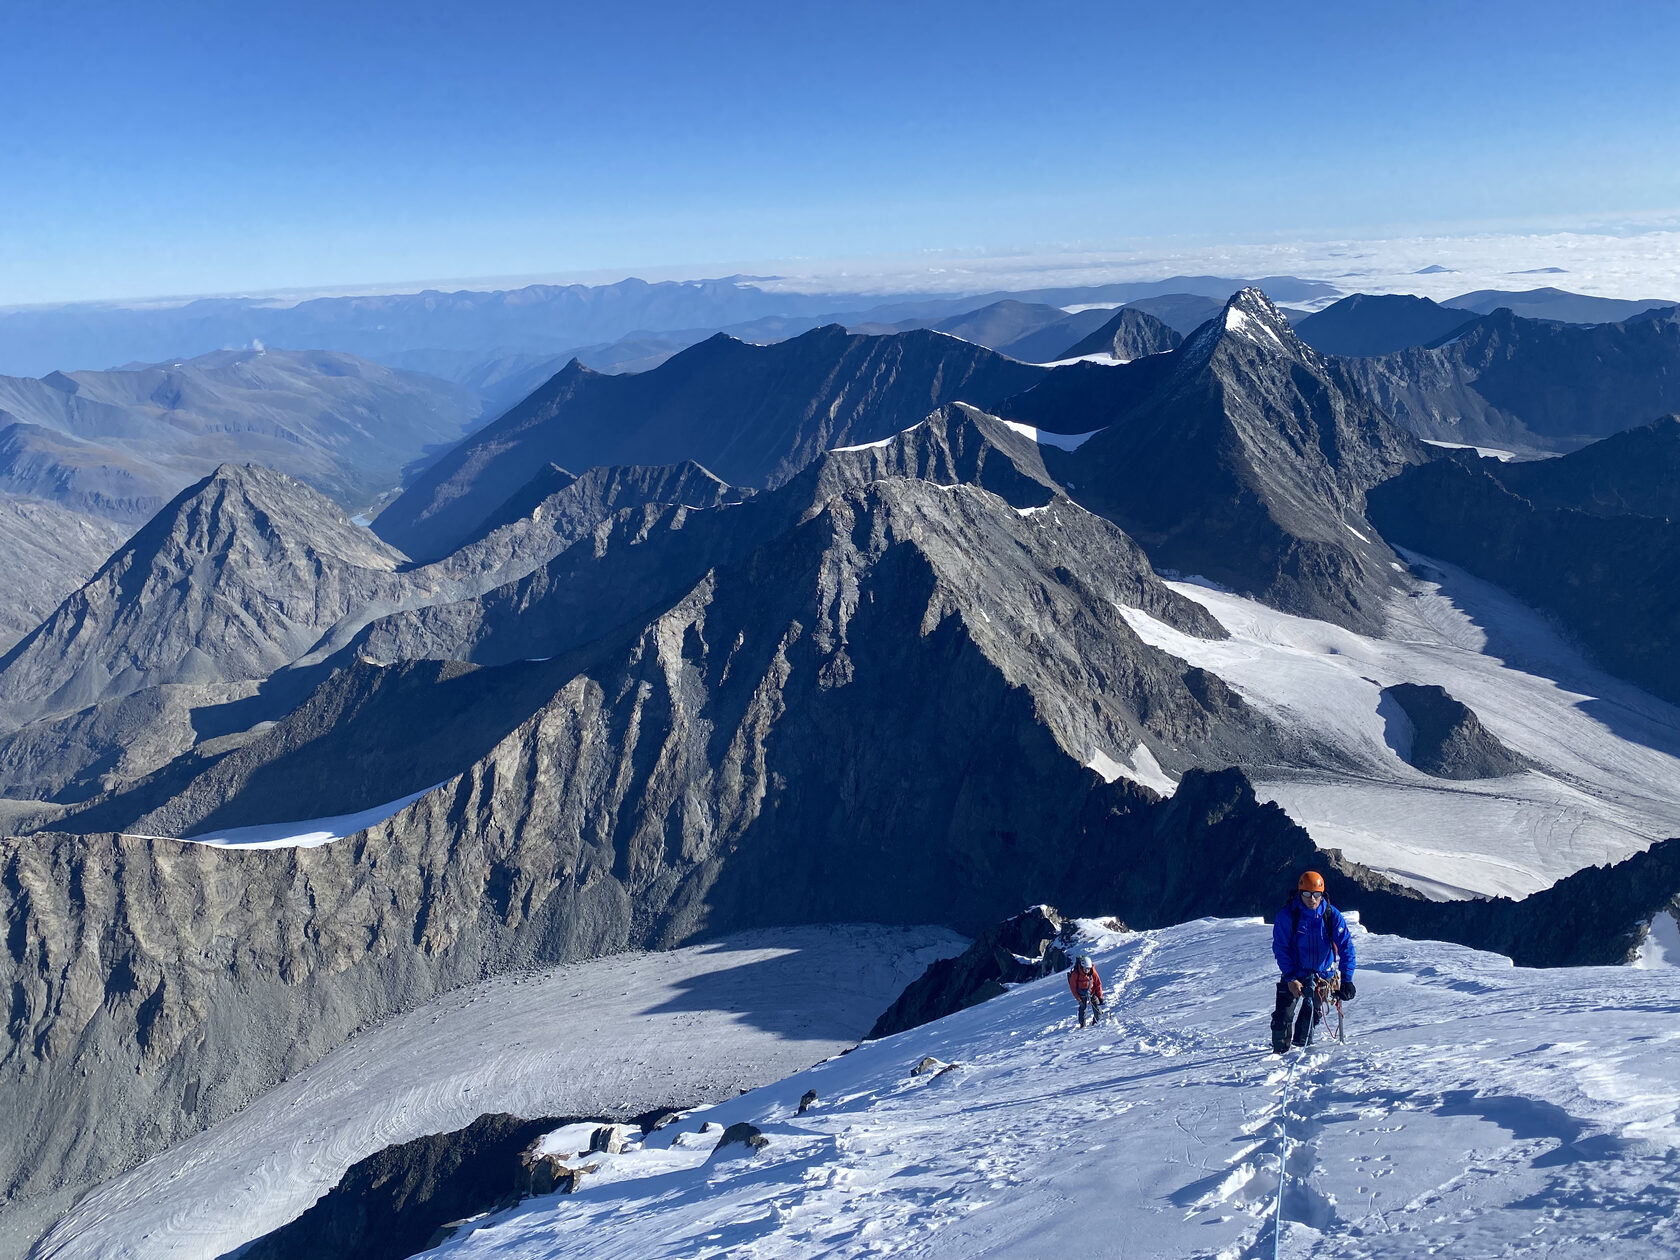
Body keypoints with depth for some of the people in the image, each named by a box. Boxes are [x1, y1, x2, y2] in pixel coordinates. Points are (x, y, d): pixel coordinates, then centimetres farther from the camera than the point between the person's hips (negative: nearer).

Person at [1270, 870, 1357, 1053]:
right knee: (1283, 1016, -10)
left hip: (1323, 974, 2)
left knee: (1312, 1014, 14)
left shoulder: (1332, 916, -11)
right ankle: (1279, 1049, 8)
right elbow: (1280, 949, -12)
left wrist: (1346, 980, -17)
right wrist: (1290, 978, -20)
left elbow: (1346, 947, -9)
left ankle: (1301, 1045, 36)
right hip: (1295, 974, -2)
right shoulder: (1288, 916, -16)